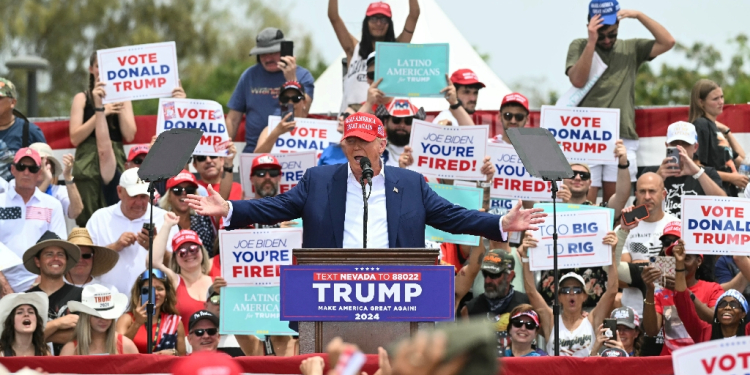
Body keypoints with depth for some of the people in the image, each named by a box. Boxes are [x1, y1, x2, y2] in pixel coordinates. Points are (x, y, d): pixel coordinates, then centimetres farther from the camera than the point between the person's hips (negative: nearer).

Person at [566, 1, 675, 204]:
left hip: (623, 139, 2)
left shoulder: (631, 48, 14)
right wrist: (591, 42, -11)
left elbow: (667, 42, 4)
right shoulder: (579, 47, 9)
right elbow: (578, 80, -7)